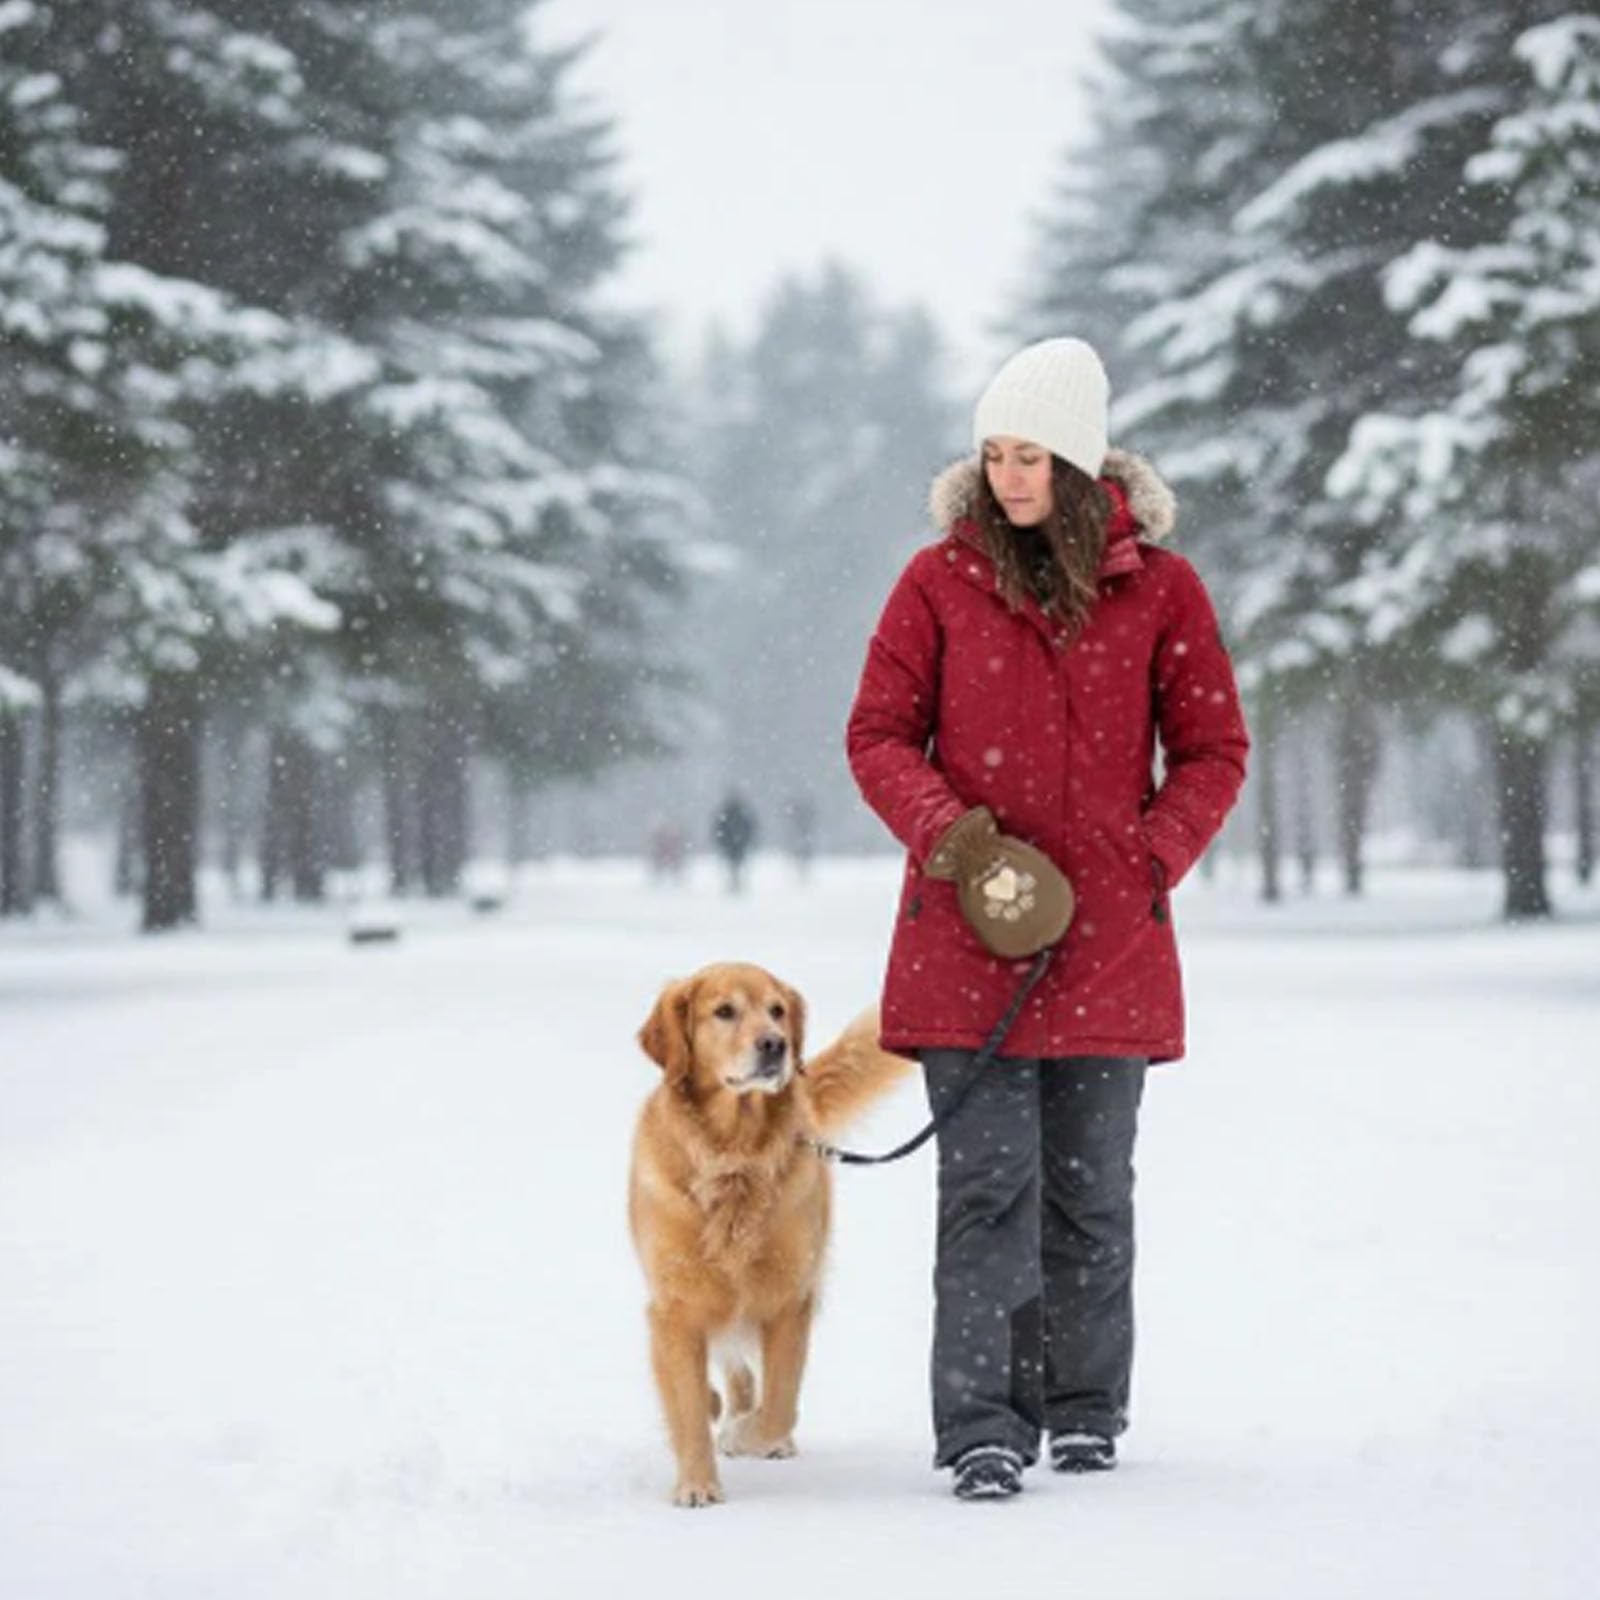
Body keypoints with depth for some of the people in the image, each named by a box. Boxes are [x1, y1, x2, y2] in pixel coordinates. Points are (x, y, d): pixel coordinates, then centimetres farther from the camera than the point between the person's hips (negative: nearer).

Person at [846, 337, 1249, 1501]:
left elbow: (1214, 751, 7)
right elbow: (879, 736, 3)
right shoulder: (941, 582, 2)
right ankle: (980, 1429, -4)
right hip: (968, 937, -1)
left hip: (1108, 937, 1)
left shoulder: (1159, 587, 3)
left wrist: (1150, 860, -7)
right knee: (988, 1185, -6)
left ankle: (1084, 1412, 22)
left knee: (1090, 1189, 8)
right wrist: (953, 837, -13)